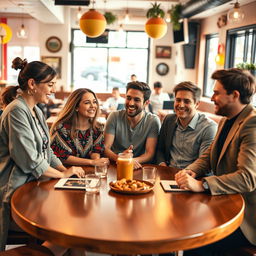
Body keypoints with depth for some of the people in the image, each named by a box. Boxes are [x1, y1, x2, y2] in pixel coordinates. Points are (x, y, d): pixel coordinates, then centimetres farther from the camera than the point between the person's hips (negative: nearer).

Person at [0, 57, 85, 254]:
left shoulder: (36, 111, 14)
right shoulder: (17, 111, -17)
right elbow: (29, 160, -21)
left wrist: (66, 170, -2)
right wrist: (63, 174, -11)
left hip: (33, 184, 9)